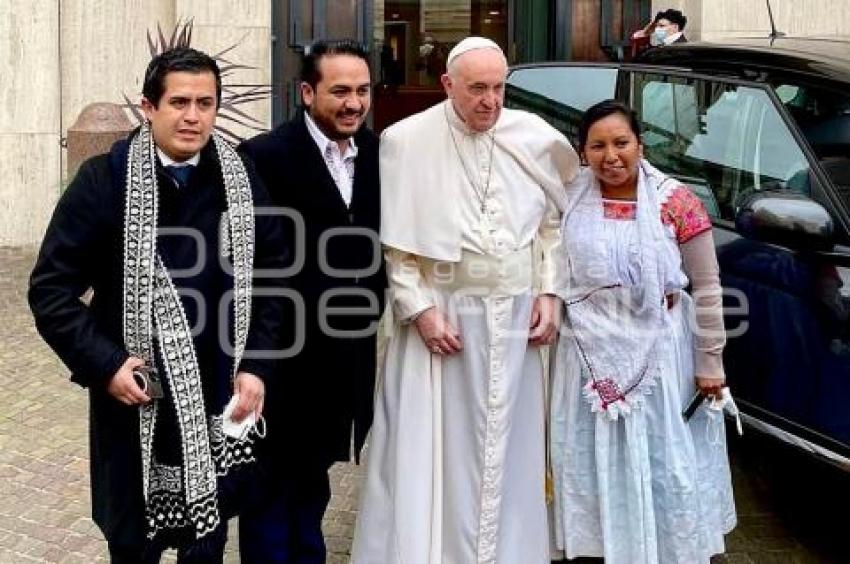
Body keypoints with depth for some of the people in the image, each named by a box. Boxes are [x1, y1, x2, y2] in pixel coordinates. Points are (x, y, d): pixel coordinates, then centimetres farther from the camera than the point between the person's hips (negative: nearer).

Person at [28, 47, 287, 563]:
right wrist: (105, 364, -16)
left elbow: (273, 276, 6)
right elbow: (50, 289, -7)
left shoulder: (241, 180, -1)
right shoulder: (103, 181, -10)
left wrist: (256, 366, -2)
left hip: (220, 405, 2)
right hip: (136, 405, -2)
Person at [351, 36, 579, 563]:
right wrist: (419, 308, -11)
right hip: (439, 313, -3)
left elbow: (553, 221, 12)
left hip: (514, 318, 3)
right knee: (429, 447, 2)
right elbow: (391, 240, -5)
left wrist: (549, 292, 4)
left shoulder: (535, 138, 1)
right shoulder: (407, 142, -7)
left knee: (507, 449, 11)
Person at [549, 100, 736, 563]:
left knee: (664, 463, 7)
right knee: (595, 463, 13)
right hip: (590, 354, 3)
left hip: (658, 352, -2)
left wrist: (709, 362, -6)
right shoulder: (569, 202, -1)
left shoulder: (676, 202, -9)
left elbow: (706, 287, -5)